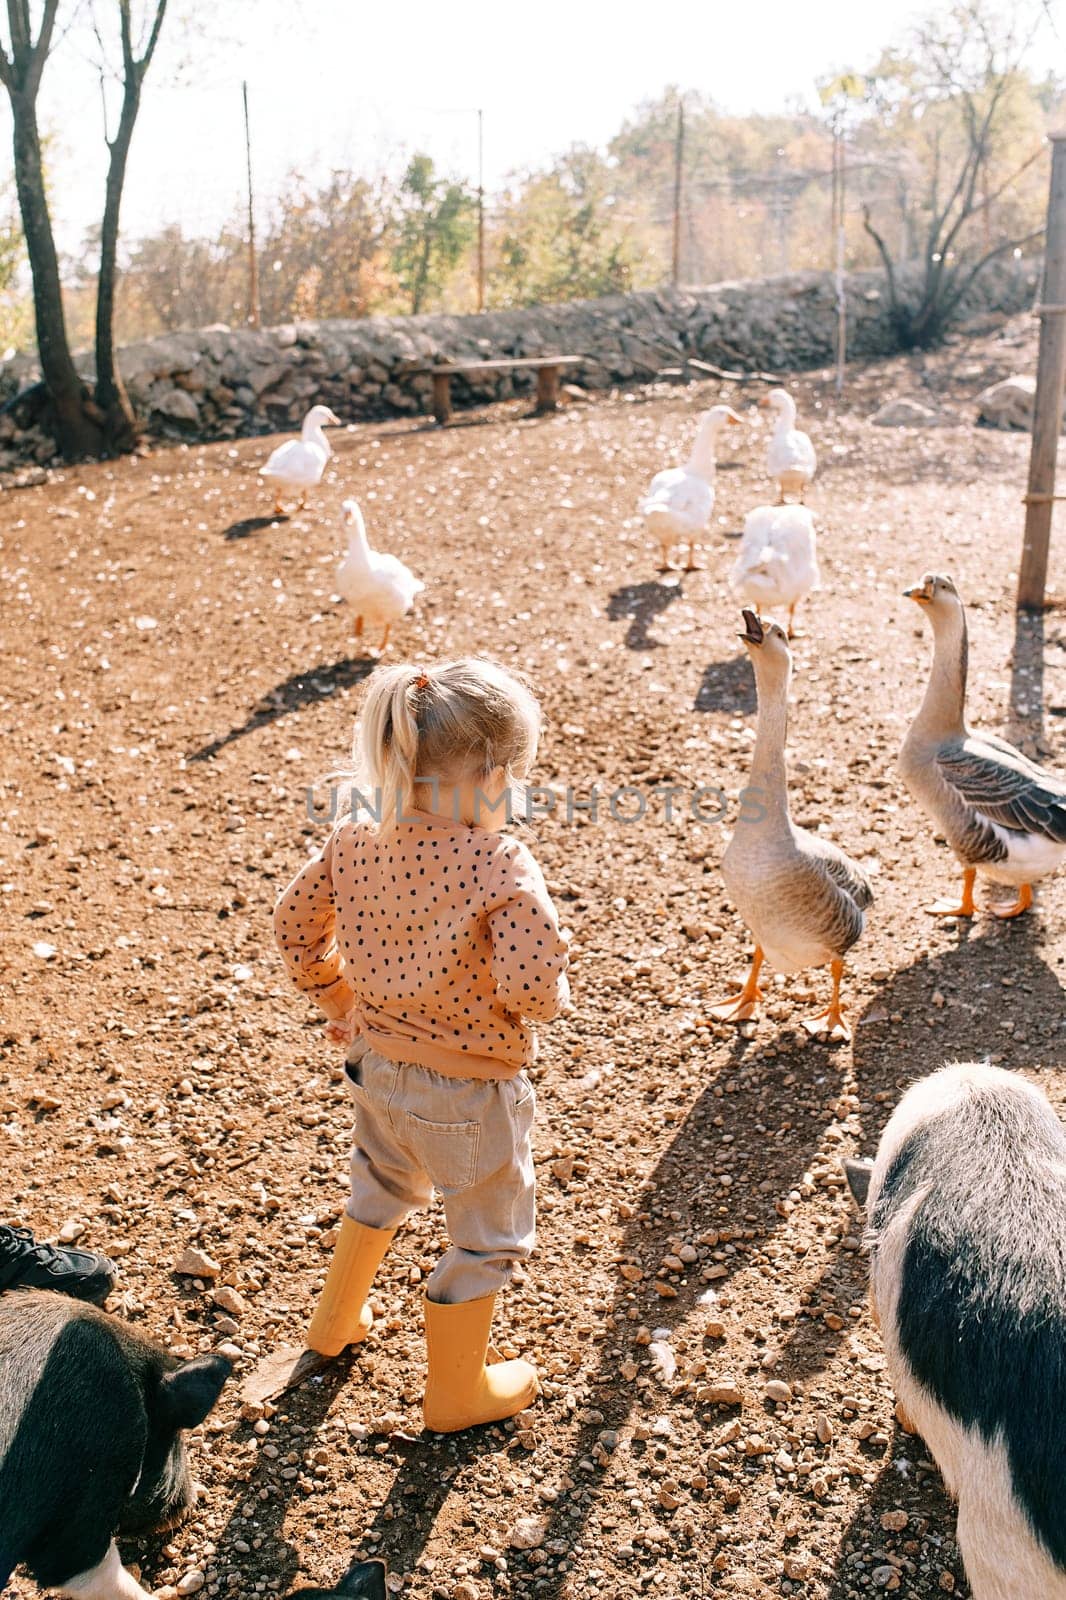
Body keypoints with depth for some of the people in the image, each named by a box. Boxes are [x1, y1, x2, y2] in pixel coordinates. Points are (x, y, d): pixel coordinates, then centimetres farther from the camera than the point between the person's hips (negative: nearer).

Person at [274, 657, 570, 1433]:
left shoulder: (356, 839, -9)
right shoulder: (504, 867, -29)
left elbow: (295, 923, 2)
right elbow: (530, 989, -35)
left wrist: (338, 997, 15)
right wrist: (556, 993, -11)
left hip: (376, 1065, 7)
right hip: (467, 1091, -6)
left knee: (382, 1188, 35)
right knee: (488, 1236, 19)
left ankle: (335, 1322, 55)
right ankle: (456, 1393, 38)